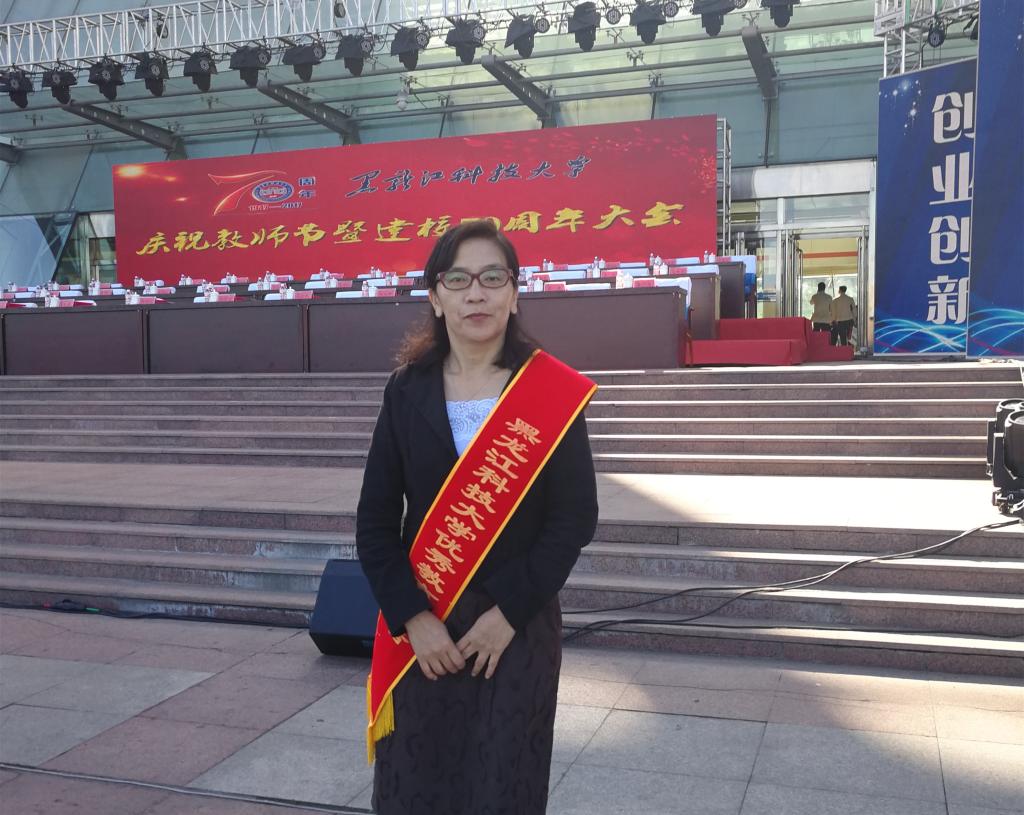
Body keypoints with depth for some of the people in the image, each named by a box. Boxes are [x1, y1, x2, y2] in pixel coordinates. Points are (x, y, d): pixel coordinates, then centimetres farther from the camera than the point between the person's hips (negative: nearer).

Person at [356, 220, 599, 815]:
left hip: (519, 628, -1)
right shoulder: (407, 391, 0)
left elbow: (575, 516, -8)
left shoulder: (554, 392, -5)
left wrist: (508, 613, -13)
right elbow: (375, 520, -1)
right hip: (420, 631, 2)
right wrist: (413, 618, -11)